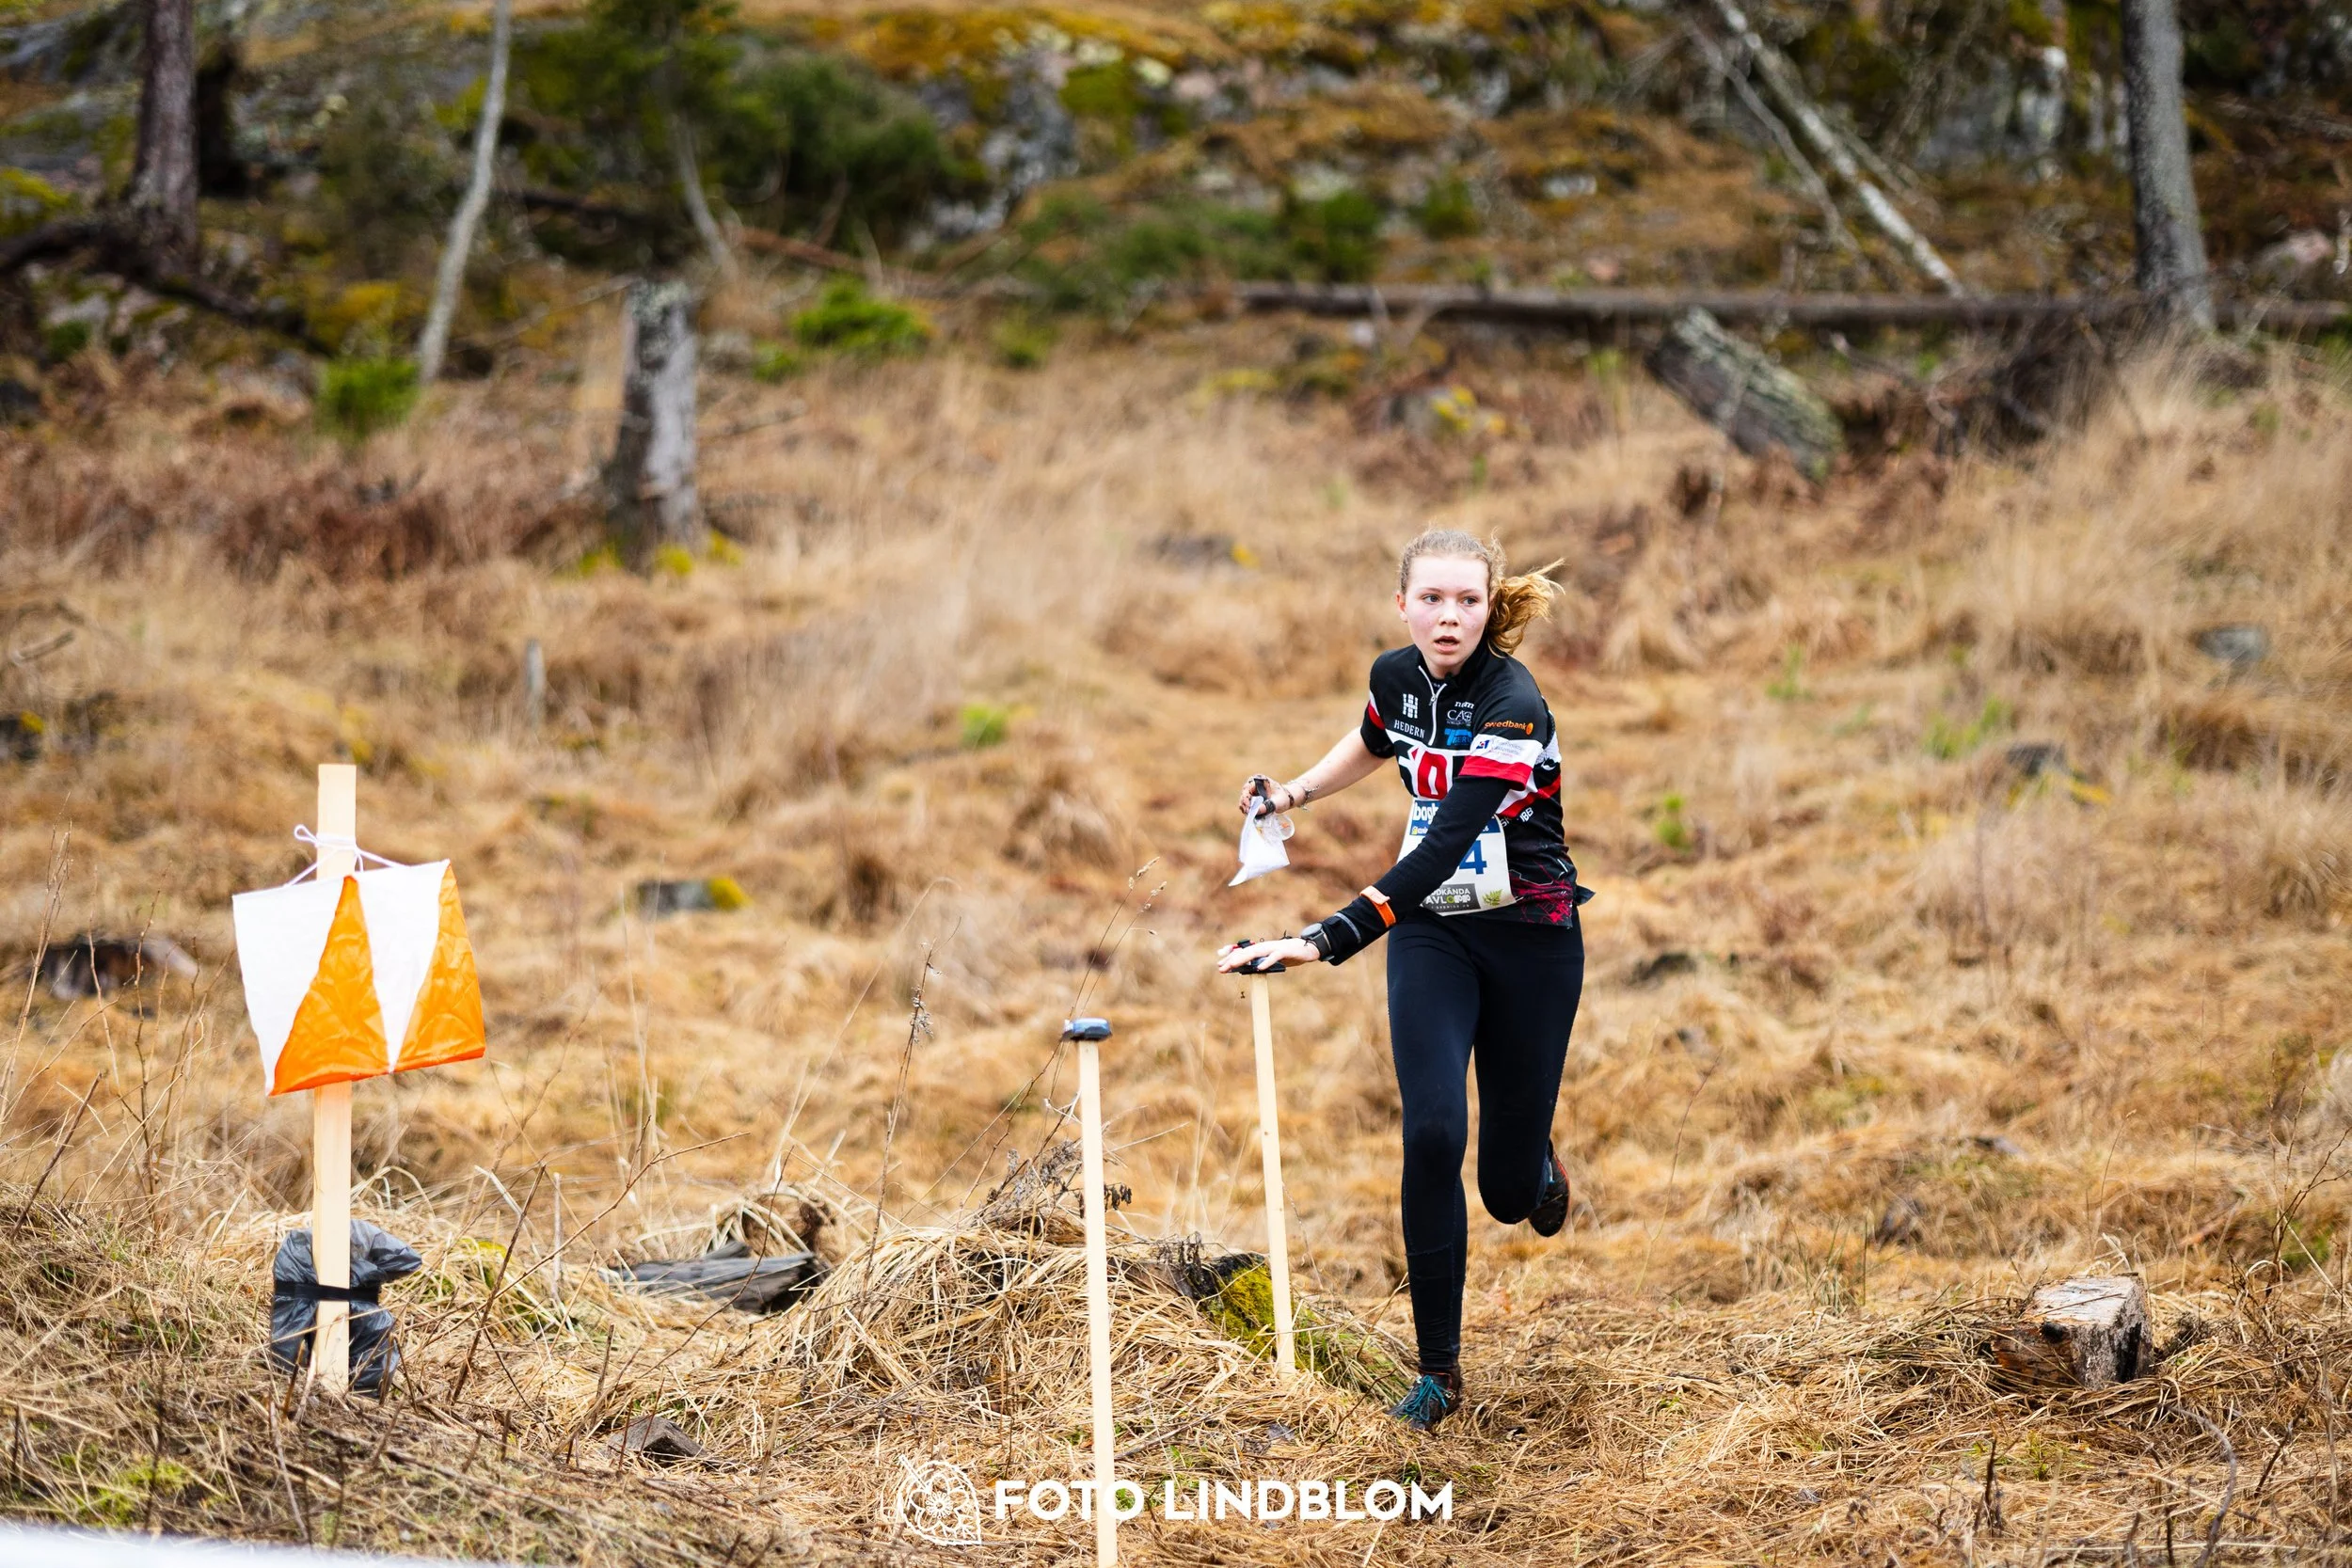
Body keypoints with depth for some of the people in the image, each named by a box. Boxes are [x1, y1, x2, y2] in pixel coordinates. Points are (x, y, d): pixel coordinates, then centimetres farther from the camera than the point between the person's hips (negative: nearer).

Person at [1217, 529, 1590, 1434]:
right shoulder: (1397, 676, -5)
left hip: (1528, 938, -4)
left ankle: (1537, 1169, 44)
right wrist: (1294, 793, 8)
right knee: (1432, 1134, -16)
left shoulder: (1512, 707, -26)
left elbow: (1446, 843, -37)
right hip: (1431, 932, 4)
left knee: (1508, 1189, 3)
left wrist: (1327, 941, -45)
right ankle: (1439, 1371, -6)